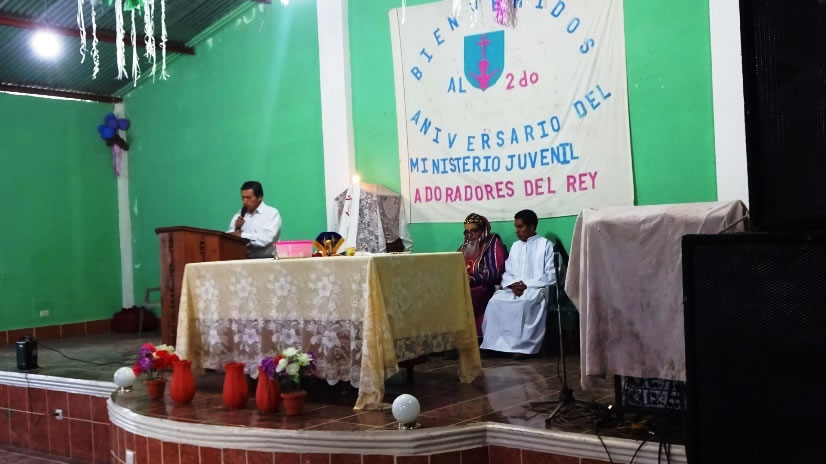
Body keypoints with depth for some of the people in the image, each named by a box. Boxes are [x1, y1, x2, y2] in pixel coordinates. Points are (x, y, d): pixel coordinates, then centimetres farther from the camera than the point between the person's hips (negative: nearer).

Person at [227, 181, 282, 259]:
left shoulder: (272, 213, -1)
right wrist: (236, 229, -6)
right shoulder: (239, 216, 13)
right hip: (243, 258, 4)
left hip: (266, 258, -4)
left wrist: (241, 235, -13)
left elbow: (267, 238, -13)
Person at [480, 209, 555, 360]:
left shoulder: (545, 245, 2)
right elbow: (507, 273, 16)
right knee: (495, 301, -24)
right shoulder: (515, 246, 21)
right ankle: (496, 343, -21)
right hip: (515, 289, 5)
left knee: (523, 302, -37)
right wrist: (513, 284, -8)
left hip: (536, 289, -5)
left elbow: (551, 276, -6)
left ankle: (523, 345, -30)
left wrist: (527, 285, -15)